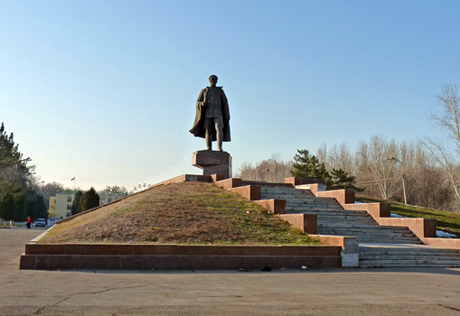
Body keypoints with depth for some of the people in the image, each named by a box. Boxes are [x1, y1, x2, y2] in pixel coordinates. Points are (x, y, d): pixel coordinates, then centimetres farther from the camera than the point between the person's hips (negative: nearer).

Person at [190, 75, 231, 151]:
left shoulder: (220, 90, 13)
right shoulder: (204, 91, 14)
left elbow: (225, 103, 10)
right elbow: (198, 103, 10)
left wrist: (227, 115, -1)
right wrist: (202, 103, -16)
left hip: (218, 113, -1)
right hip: (207, 113, 1)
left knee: (219, 129, -21)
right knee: (208, 132, -2)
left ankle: (219, 148, -30)